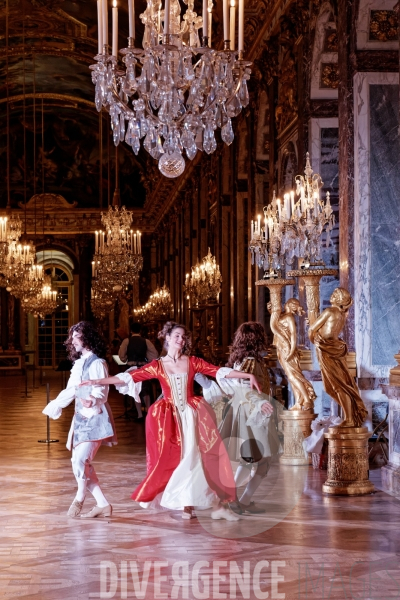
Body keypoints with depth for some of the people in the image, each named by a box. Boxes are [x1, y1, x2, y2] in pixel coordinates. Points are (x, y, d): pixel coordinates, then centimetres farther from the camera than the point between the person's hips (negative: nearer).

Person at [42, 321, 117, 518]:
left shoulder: (97, 363, -11)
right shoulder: (79, 363, 14)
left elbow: (102, 393, -20)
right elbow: (71, 390, 23)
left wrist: (92, 401, -39)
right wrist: (55, 406, 29)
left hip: (95, 419, -9)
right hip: (81, 419, 9)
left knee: (81, 461, -17)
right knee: (80, 463, 5)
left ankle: (79, 498, 5)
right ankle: (103, 505, 10)